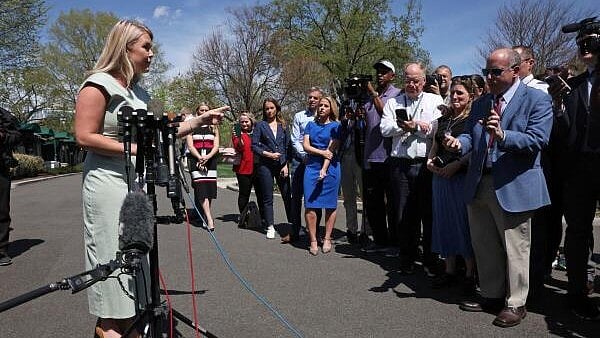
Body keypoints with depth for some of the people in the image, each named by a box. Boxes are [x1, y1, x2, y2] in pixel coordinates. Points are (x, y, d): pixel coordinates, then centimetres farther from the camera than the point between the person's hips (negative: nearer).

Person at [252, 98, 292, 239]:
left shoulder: (283, 126, 10)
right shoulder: (260, 125, 4)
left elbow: (288, 146, 8)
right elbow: (254, 146, -1)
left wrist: (286, 165, -1)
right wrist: (267, 154, -12)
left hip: (282, 165, 2)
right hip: (265, 165, -1)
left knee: (287, 196, 2)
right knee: (267, 197, 4)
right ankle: (270, 227, 14)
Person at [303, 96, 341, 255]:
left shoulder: (335, 126, 4)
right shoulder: (311, 125, 15)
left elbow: (331, 149, -5)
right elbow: (305, 145, 5)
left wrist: (324, 169, -14)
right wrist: (321, 152, -10)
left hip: (330, 167, -2)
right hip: (312, 166, 3)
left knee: (330, 205, 1)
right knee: (310, 205, -5)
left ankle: (327, 239, 12)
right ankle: (313, 241, 1)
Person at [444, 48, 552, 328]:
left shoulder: (537, 100, -5)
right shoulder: (480, 103, 14)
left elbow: (538, 140, -16)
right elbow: (471, 136, 10)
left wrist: (502, 135, -31)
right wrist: (459, 142, -13)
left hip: (513, 187, -6)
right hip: (479, 185, 6)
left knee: (514, 249, 4)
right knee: (483, 246, 15)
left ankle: (515, 304, 20)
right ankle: (492, 297, 32)